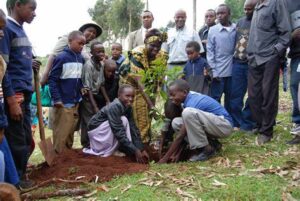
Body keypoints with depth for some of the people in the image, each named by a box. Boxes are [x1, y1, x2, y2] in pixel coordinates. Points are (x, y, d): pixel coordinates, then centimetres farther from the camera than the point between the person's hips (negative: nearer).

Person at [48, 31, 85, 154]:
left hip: (76, 102, 7)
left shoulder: (81, 58, 8)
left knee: (71, 130, 15)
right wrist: (56, 99, -17)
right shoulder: (61, 58, -12)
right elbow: (52, 79, -13)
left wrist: (82, 88, 7)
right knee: (61, 132, -1)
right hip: (63, 102, -7)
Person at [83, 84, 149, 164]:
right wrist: (135, 151, -35)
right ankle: (107, 152, -16)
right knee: (123, 120, -24)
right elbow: (119, 132, -34)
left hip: (107, 133, 8)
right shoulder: (114, 107, -29)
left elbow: (133, 129, -8)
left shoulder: (128, 108, -5)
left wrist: (142, 149, -15)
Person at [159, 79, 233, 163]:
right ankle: (212, 143, 3)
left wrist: (165, 158, -14)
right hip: (212, 125, 10)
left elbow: (181, 136, -21)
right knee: (176, 122, -1)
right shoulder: (191, 96, 4)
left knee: (188, 113, -32)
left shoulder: (192, 103, -23)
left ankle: (206, 149, -16)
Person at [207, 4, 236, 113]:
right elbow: (210, 51, 0)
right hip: (218, 72, -1)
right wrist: (213, 71, -6)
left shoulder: (236, 29, 2)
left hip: (233, 71, 2)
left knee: (230, 100, 11)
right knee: (215, 99, 3)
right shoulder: (213, 30, 0)